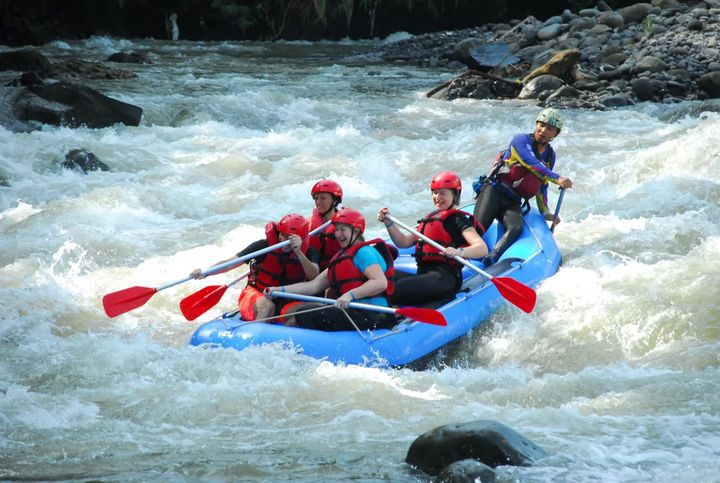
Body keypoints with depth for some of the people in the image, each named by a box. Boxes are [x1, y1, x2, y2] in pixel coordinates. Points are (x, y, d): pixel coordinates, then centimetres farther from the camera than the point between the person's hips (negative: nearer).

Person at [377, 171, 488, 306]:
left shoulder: (458, 219, 2)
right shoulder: (428, 219, 28)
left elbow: (482, 248, -12)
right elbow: (403, 242, 26)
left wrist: (460, 252, -32)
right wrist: (388, 222, 11)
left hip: (444, 278, -8)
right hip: (423, 275, 8)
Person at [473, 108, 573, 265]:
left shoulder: (550, 156, 19)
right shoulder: (522, 140, -3)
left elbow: (542, 187, 27)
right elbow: (532, 164, -20)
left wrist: (545, 212, 16)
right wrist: (557, 178, -28)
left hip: (513, 203, 5)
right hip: (493, 191, -5)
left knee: (516, 228, -28)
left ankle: (491, 259, -47)